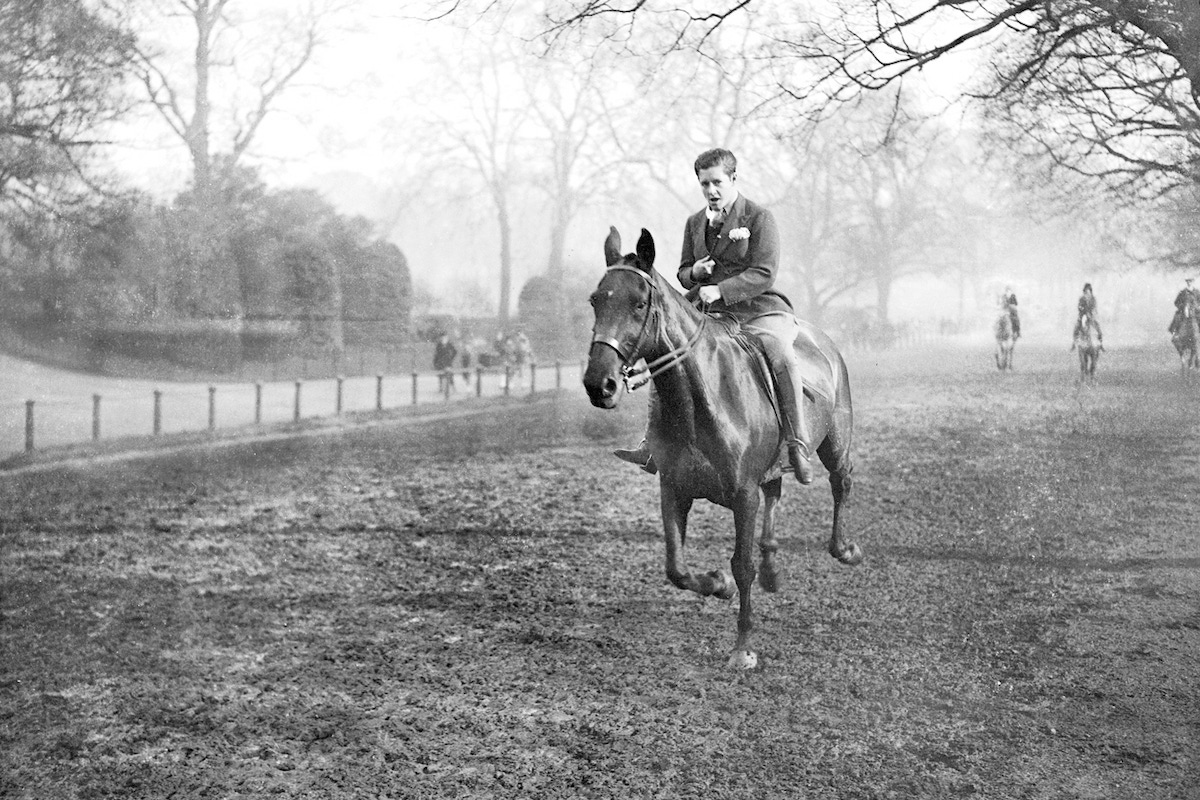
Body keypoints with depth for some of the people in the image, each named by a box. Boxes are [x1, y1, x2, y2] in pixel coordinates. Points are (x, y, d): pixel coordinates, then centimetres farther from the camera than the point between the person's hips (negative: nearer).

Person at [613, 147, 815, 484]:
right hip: (708, 313, 6)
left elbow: (764, 274, -14)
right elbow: (683, 273, 22)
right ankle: (654, 446, -4)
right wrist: (694, 273, -4)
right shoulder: (695, 223, 15)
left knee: (784, 359, -33)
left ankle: (797, 445, -26)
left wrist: (720, 289, -26)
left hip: (758, 308, -6)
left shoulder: (759, 218, -4)